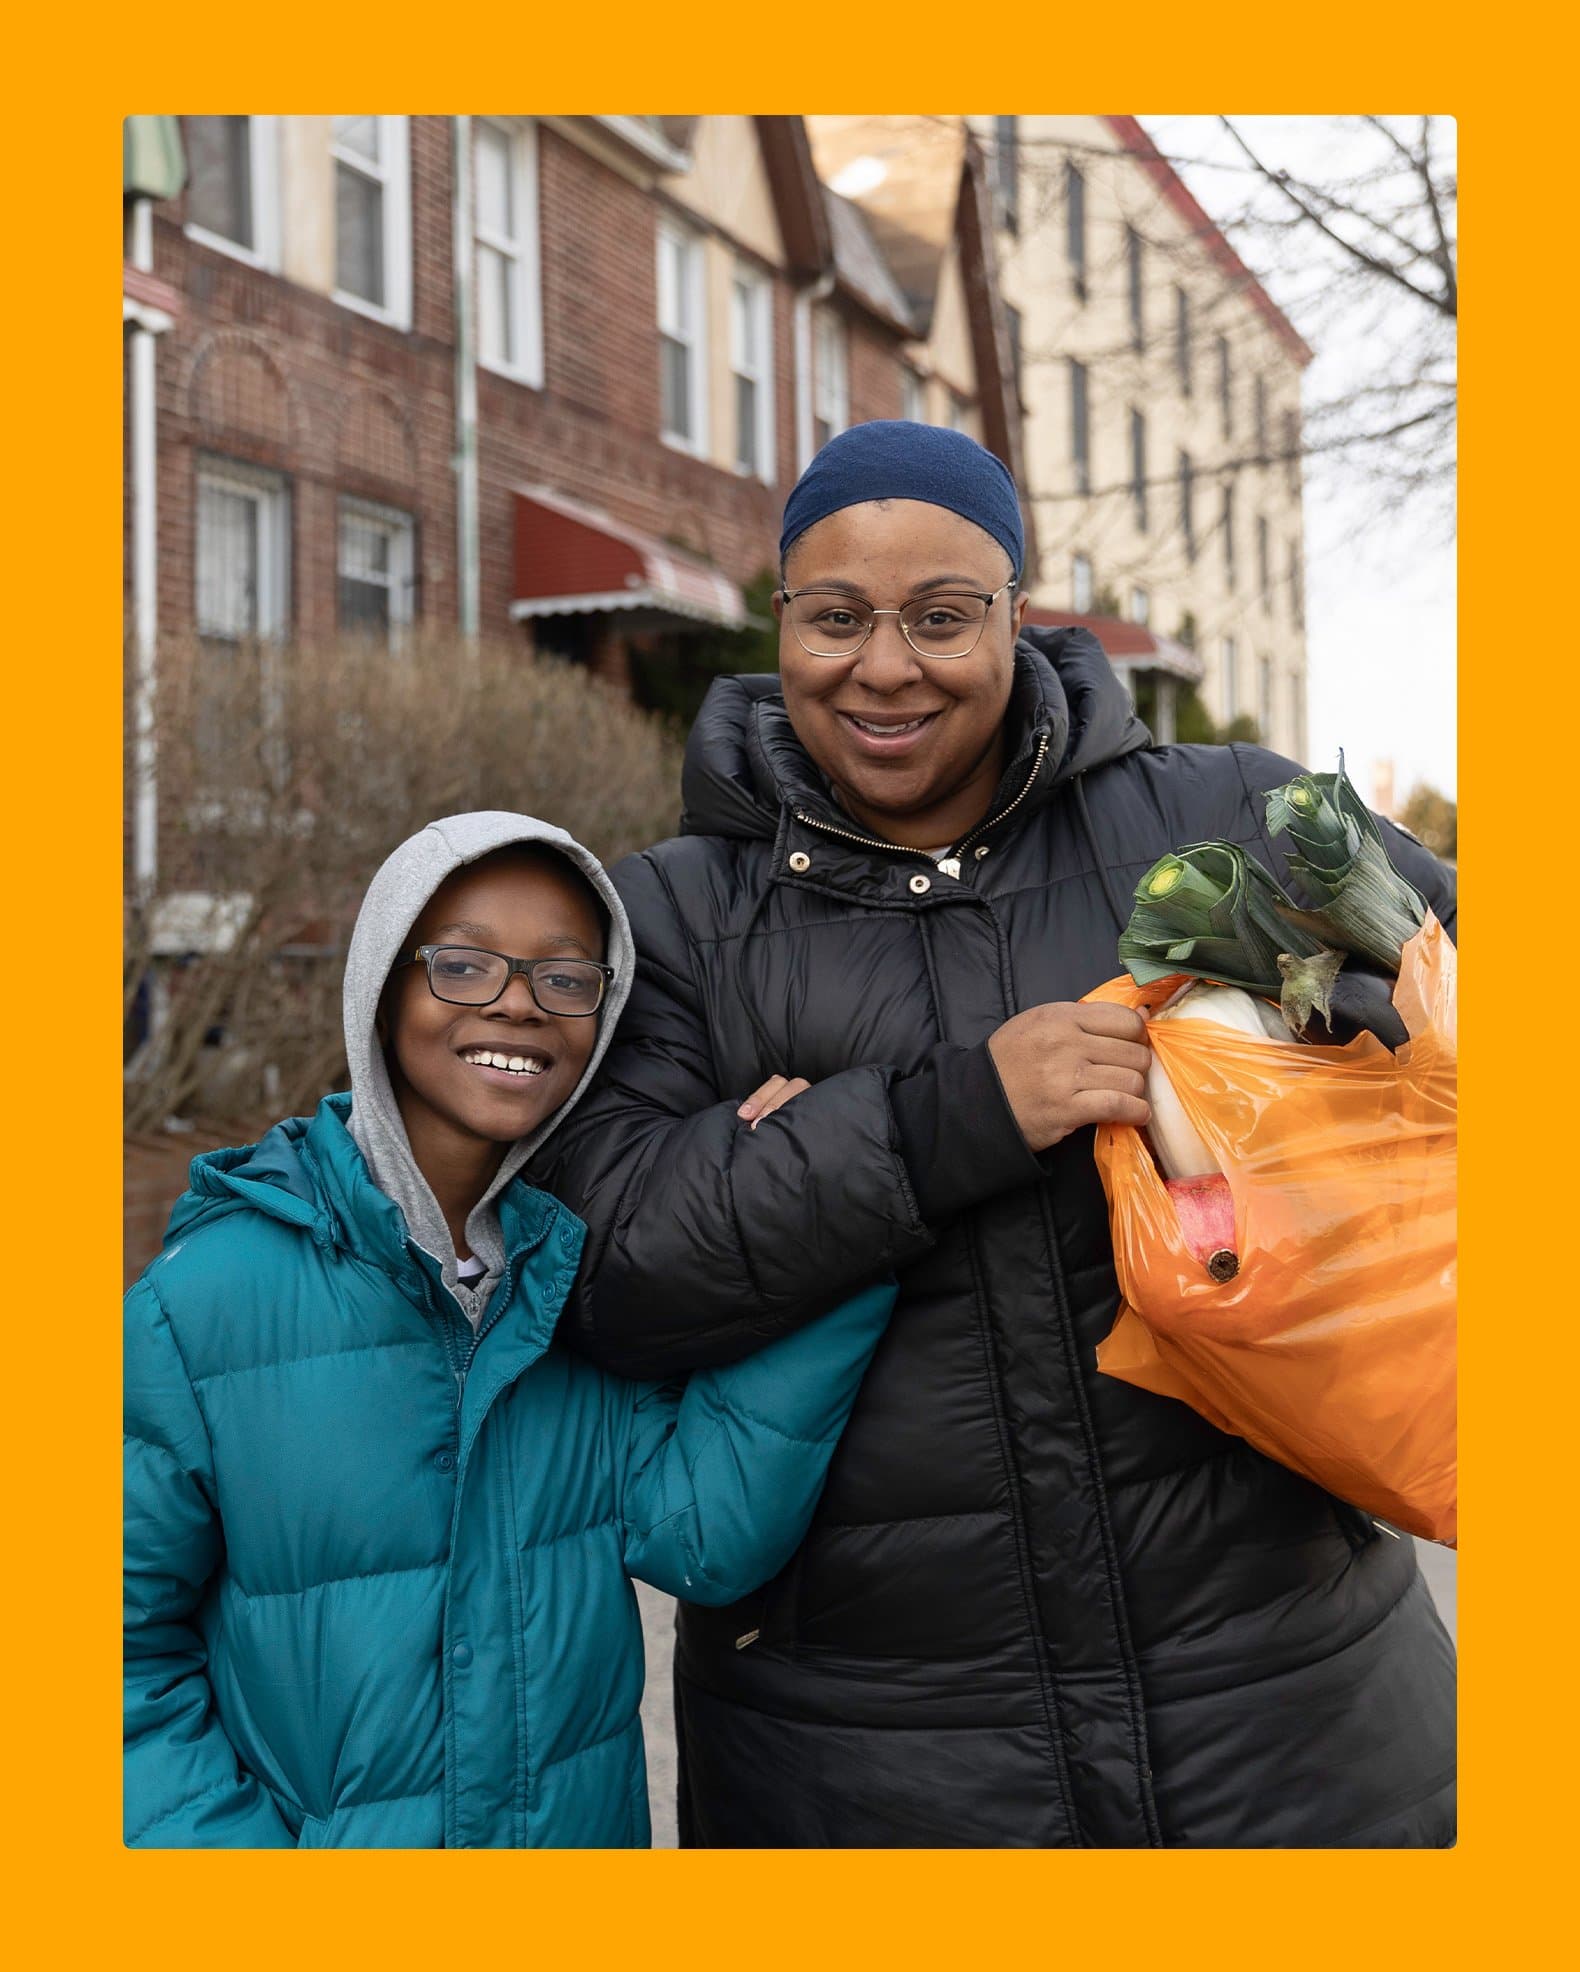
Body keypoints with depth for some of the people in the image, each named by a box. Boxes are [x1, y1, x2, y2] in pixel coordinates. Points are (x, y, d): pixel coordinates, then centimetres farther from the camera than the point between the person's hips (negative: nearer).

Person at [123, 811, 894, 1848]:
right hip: (313, 1830, -2)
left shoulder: (586, 1268, -3)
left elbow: (707, 1538, -13)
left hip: (589, 1824, 2)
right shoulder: (209, 1301, -12)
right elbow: (134, 1648, -6)